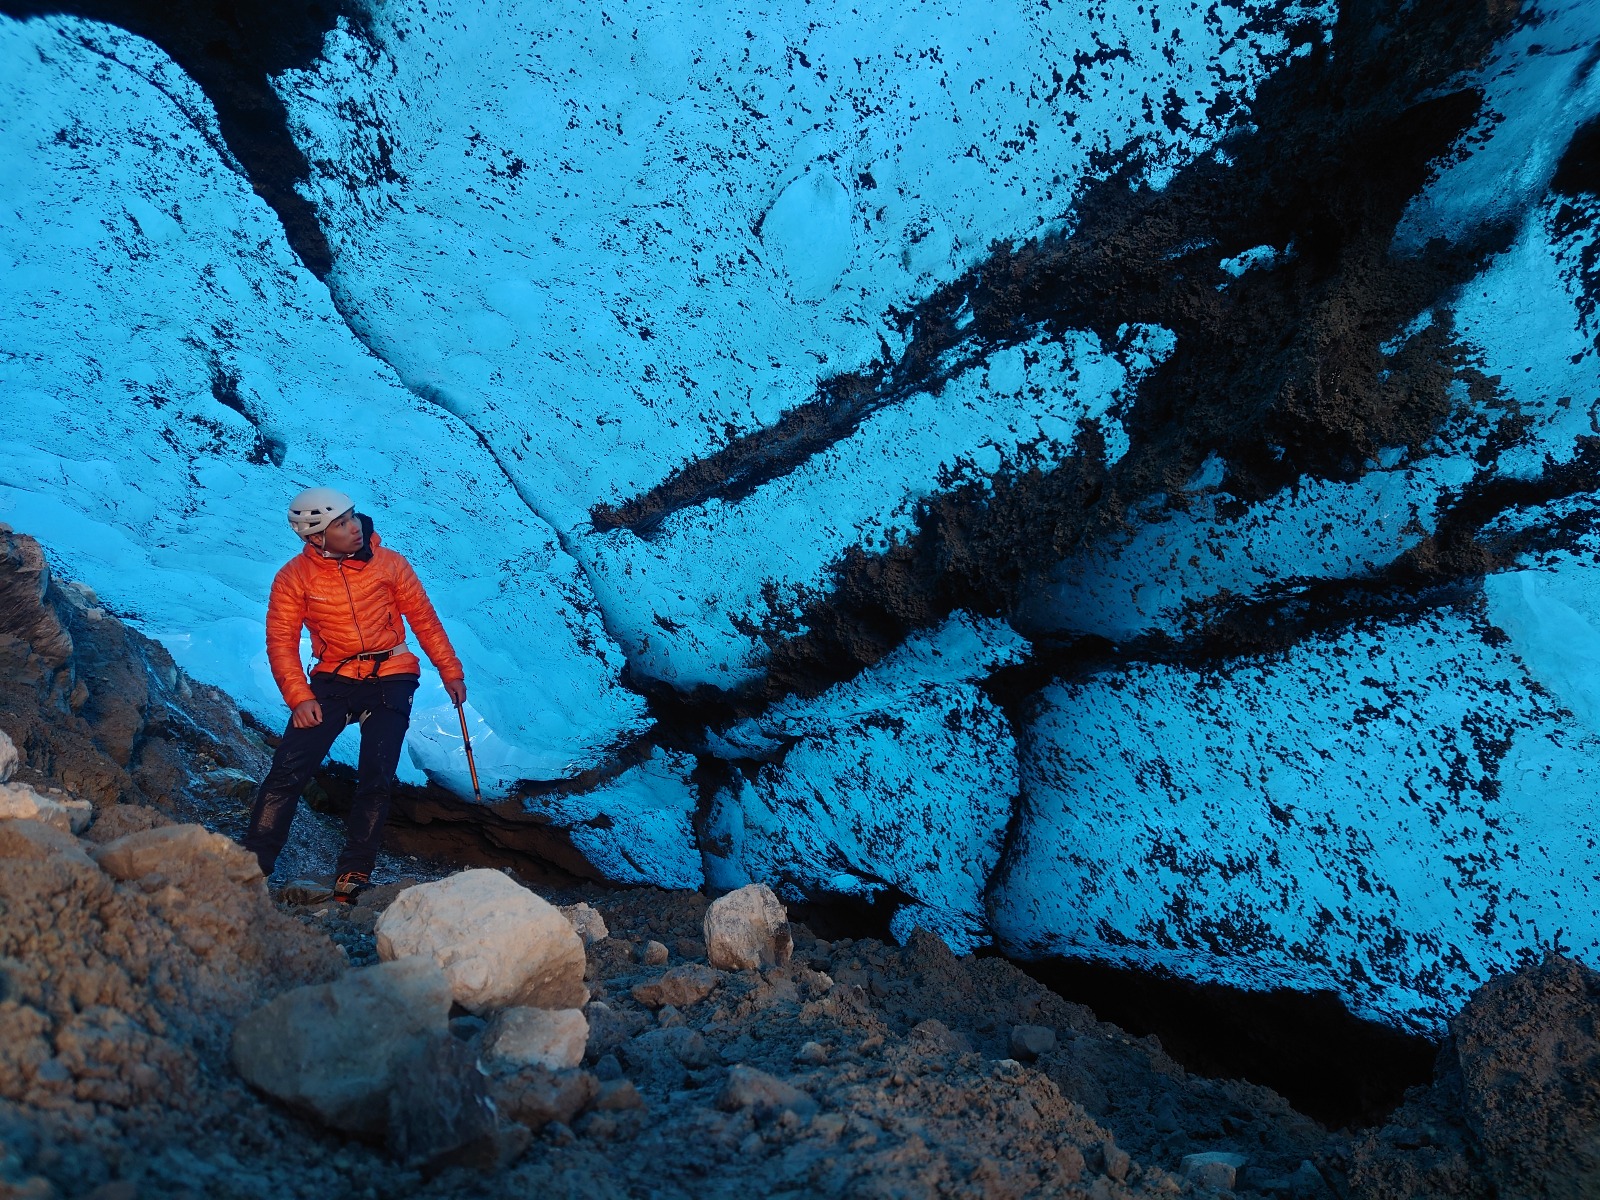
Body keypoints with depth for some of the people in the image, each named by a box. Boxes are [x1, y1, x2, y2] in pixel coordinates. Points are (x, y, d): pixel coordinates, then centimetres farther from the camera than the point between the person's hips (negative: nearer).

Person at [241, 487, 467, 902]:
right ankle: (253, 864, -5)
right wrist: (299, 698, -18)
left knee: (375, 780, -7)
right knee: (289, 768, -13)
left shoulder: (387, 563, -3)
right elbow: (281, 643, -6)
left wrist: (450, 671, 8)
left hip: (391, 681, 0)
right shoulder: (294, 578, -5)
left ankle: (353, 876, 2)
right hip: (333, 680, 0)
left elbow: (423, 618, 6)